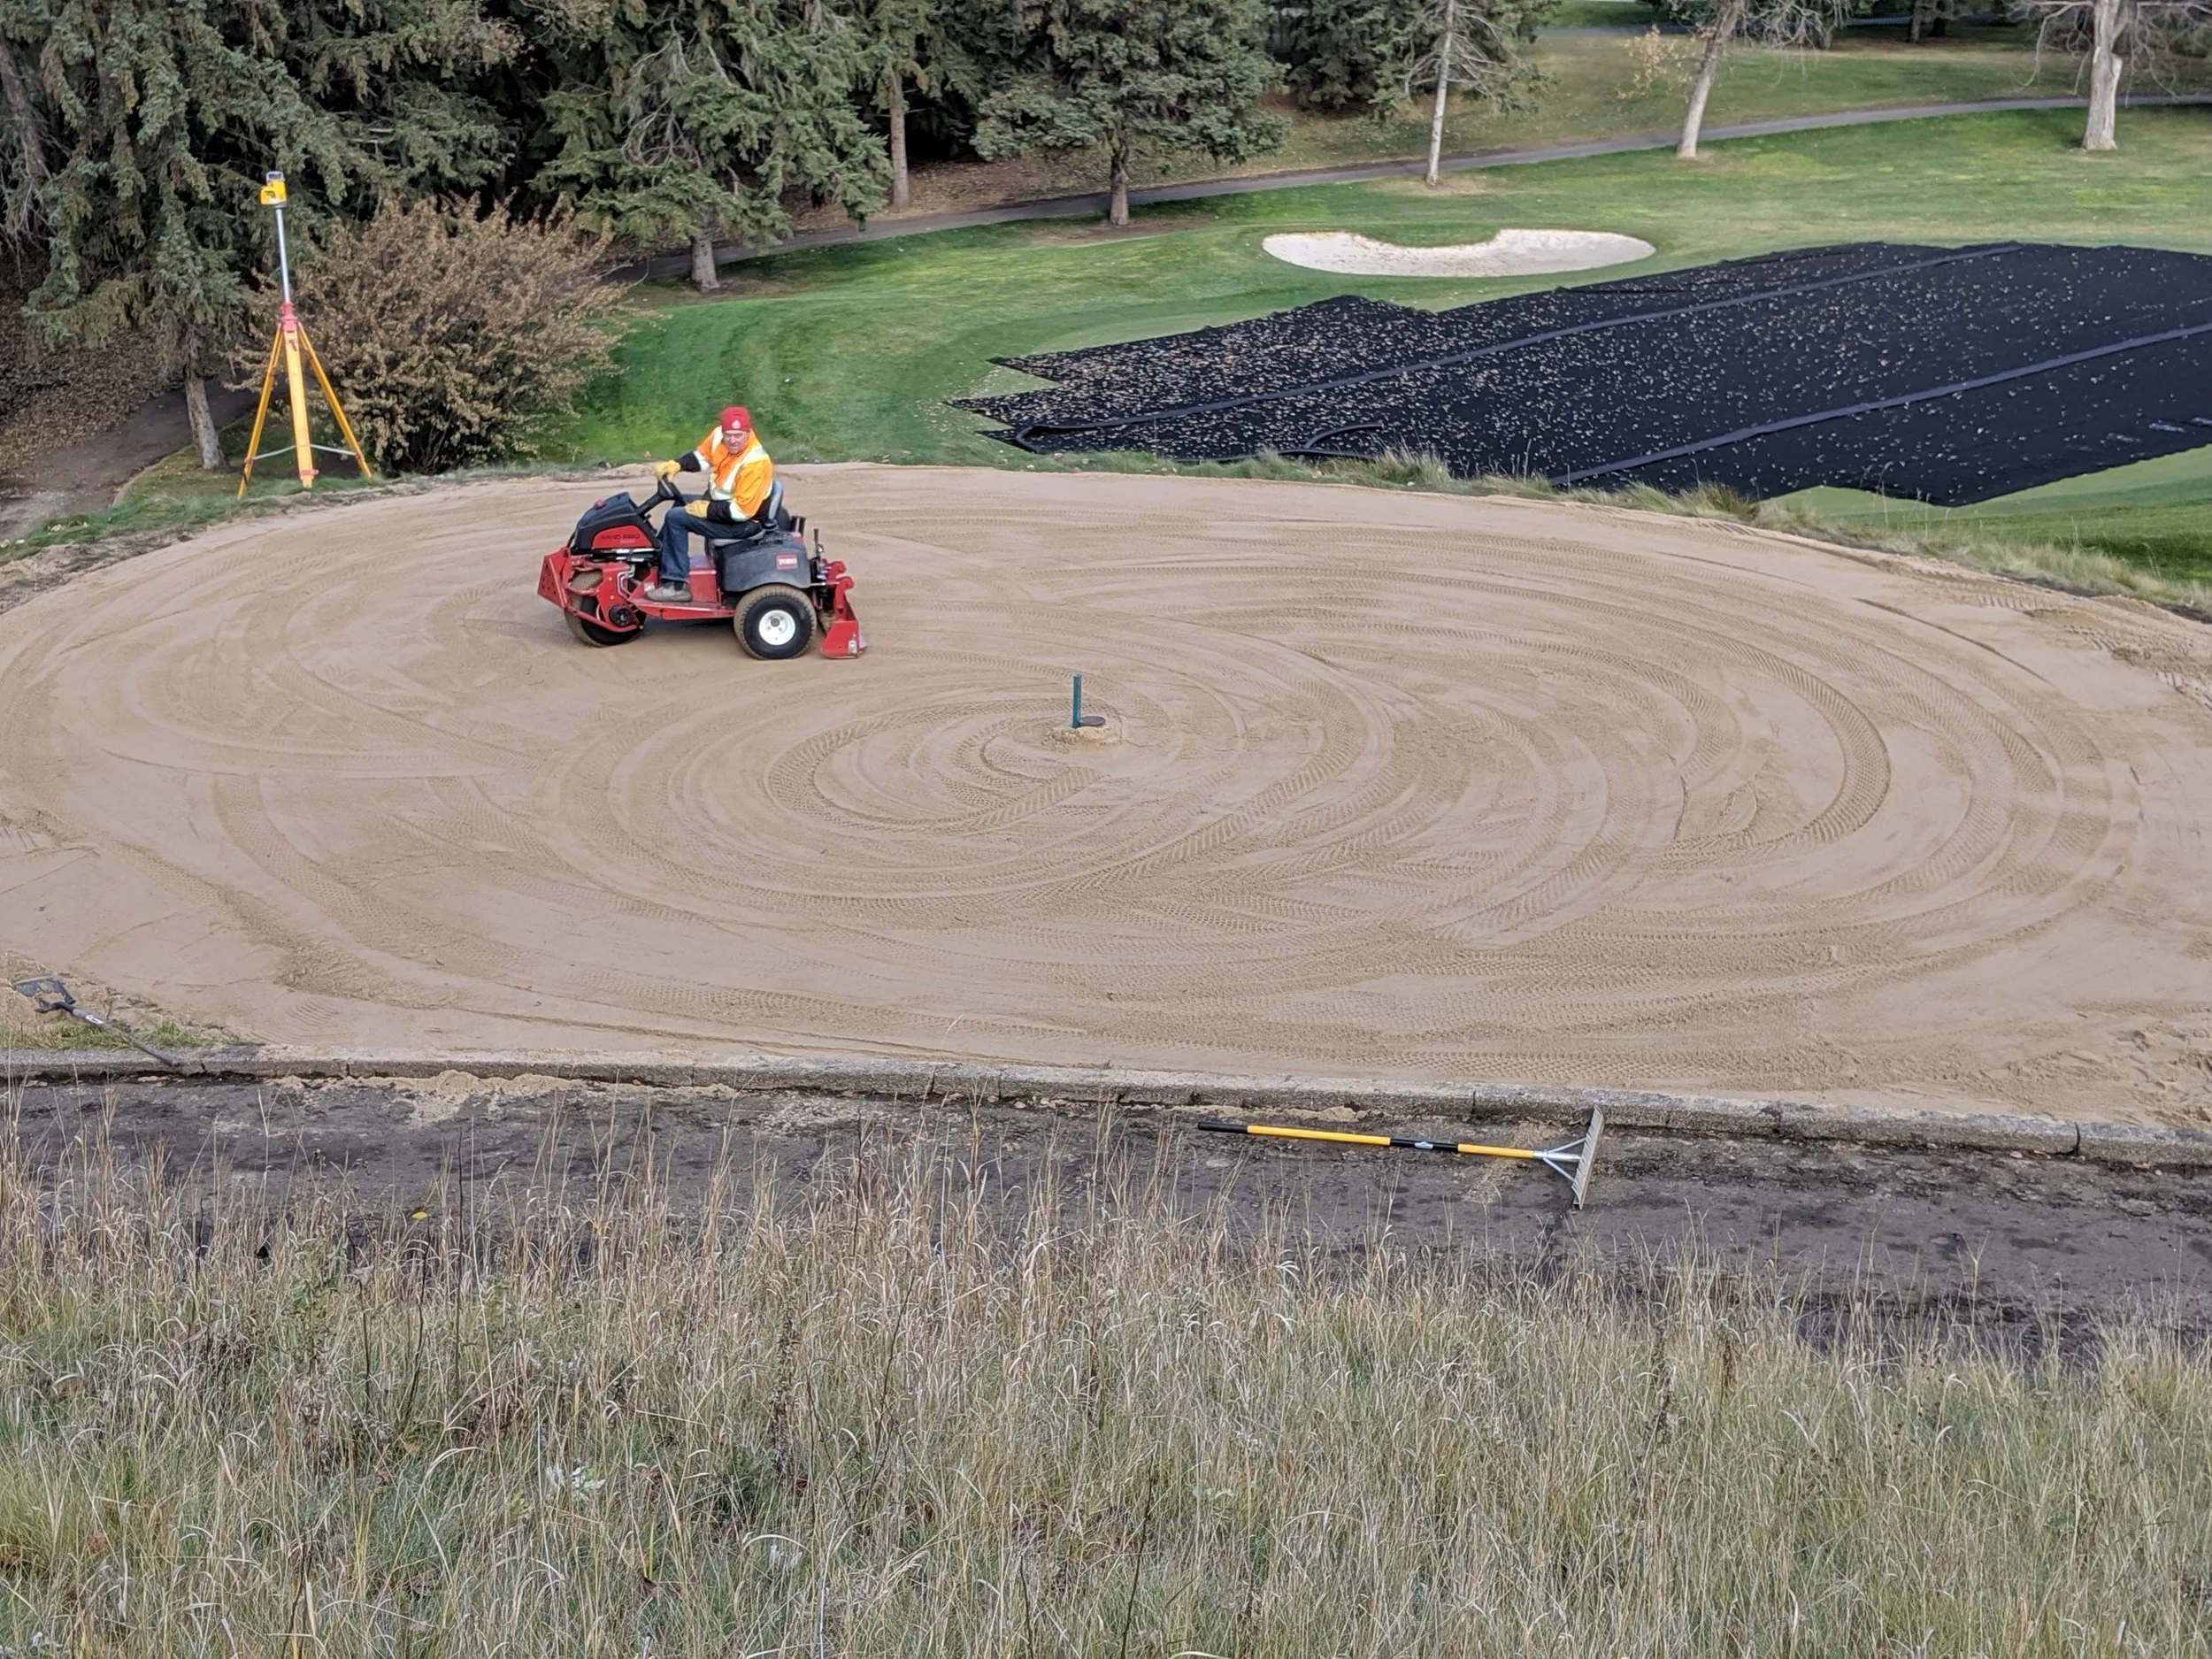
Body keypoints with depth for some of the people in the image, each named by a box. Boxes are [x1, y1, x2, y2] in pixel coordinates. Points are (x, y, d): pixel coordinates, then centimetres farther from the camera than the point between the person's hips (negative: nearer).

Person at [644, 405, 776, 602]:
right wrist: (676, 466, -6)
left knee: (676, 518, -14)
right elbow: (702, 456, 11)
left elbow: (742, 511, -30)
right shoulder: (719, 436, -10)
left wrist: (707, 510, -22)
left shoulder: (755, 463, -32)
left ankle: (676, 584, -13)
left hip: (743, 522, -9)